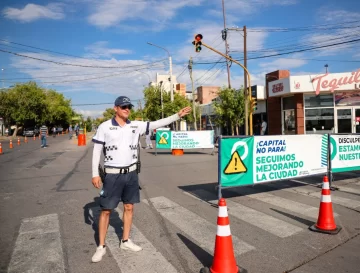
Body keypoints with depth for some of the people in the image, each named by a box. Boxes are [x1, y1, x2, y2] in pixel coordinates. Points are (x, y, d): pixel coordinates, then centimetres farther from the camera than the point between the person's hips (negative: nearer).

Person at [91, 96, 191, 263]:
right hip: (112, 174, -4)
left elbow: (157, 124, -3)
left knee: (129, 207, 13)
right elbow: (96, 151, -4)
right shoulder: (104, 127, -7)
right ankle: (101, 246, 19)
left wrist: (178, 115, -10)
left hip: (131, 173, 4)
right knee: (106, 210, 3)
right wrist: (95, 174, -8)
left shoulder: (136, 126, 2)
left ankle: (125, 241, 30)